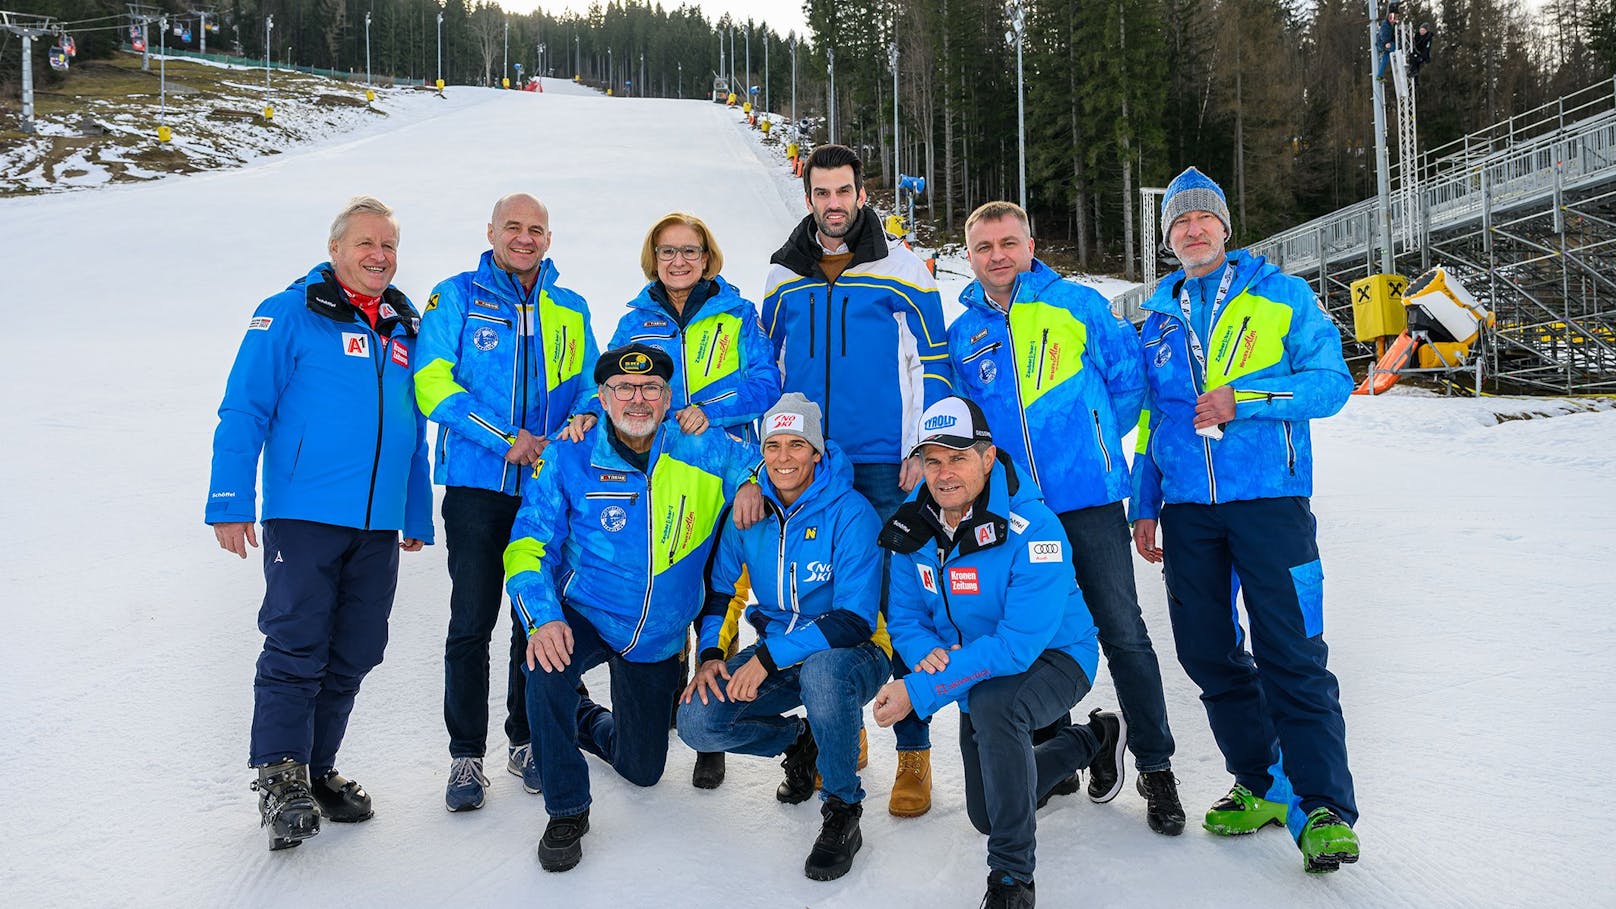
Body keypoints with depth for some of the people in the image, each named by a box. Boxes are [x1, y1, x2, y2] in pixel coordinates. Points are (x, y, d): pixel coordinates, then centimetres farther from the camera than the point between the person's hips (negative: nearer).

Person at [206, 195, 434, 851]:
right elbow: (243, 411, -5)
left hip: (378, 527, 6)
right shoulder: (291, 315, -1)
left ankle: (317, 770, 22)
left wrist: (417, 515, 19)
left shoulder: (405, 329, 15)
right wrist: (230, 504, -11)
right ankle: (280, 778, 2)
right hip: (305, 515, -5)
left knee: (352, 657, 9)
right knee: (296, 647, -8)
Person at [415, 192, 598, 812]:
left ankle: (527, 741, 24)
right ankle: (466, 754, 10)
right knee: (472, 623, -1)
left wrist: (579, 424, -11)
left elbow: (589, 385, 14)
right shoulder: (456, 297, 2)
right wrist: (507, 440, -14)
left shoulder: (571, 310, 13)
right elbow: (432, 382, -7)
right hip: (477, 484, -3)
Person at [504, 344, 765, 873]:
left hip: (658, 639, 3)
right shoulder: (568, 461, -14)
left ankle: (587, 721, 53)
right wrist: (543, 618, -34)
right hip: (584, 616, -2)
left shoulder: (702, 454, -10)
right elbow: (528, 547, -16)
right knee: (548, 668, -38)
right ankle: (566, 811, -16)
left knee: (642, 769, 16)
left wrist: (752, 483, -20)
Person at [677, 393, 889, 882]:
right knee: (696, 721, -15)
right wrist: (711, 654, -8)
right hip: (777, 652, 5)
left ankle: (843, 813, -16)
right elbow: (720, 590, 10)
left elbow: (854, 619, -23)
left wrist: (767, 658, -29)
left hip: (852, 654, -5)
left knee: (821, 672, -40)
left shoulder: (850, 513, -18)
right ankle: (798, 742, 14)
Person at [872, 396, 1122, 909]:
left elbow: (1018, 644, -36)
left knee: (992, 703, -41)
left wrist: (919, 691, -38)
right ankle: (1094, 741, 42)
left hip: (1053, 657, -7)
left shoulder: (1032, 527, -31)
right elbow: (904, 617, -3)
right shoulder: (913, 526, -11)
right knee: (984, 813, 18)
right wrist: (929, 653, -28)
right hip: (977, 672, 7)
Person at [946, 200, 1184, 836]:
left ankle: (1156, 767, 10)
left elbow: (1129, 378, 5)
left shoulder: (1077, 304, 0)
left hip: (1087, 499, -3)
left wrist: (1091, 439, 9)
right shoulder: (962, 335, 9)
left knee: (1122, 633, -2)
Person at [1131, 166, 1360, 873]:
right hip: (1186, 509, 5)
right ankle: (1262, 786, 22)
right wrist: (1144, 505, 16)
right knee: (1209, 655, 8)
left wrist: (1242, 399, -15)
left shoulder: (1280, 295, 5)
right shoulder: (1158, 315, 16)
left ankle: (1322, 808, 0)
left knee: (1291, 657, -8)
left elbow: (1332, 380, -2)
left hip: (1268, 499, -4)